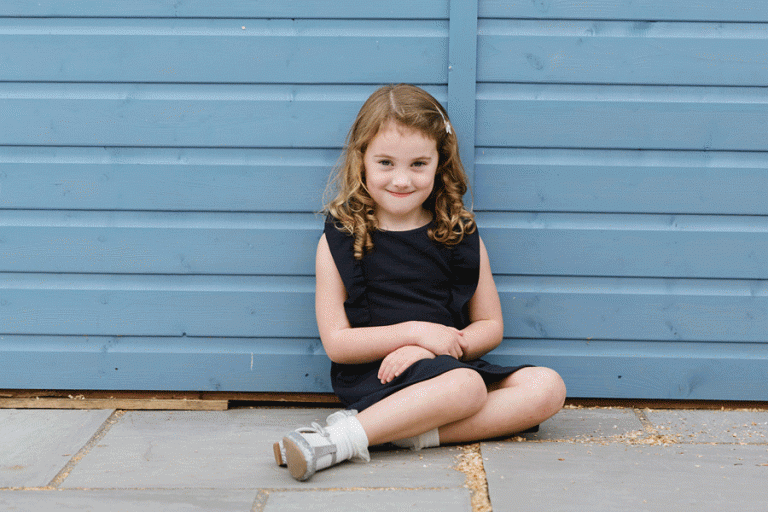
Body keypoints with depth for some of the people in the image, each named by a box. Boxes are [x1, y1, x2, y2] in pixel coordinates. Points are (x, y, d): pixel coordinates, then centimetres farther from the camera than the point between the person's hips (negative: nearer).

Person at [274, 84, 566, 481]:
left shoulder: (461, 236, 9)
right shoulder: (339, 241, 2)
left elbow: (490, 326, 10)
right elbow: (336, 343, -2)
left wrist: (426, 350, -9)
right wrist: (415, 332, -13)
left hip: (448, 366, 5)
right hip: (371, 378, -5)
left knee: (547, 388, -18)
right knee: (466, 385, -32)